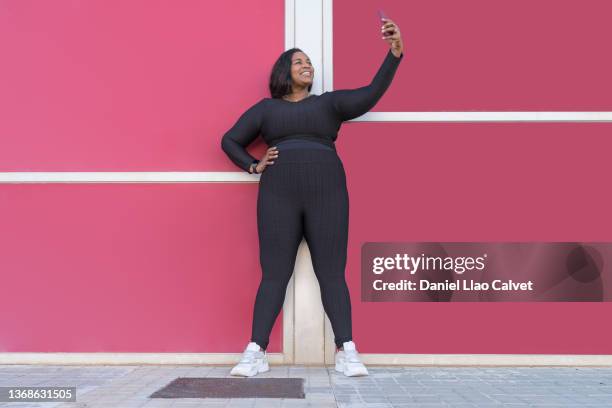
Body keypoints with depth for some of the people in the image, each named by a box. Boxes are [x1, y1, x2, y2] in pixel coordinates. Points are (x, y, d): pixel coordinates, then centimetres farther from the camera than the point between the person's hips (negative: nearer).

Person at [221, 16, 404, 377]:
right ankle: (256, 352, 1)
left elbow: (371, 95, 2)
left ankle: (347, 352, 0)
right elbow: (230, 140, 20)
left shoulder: (329, 102, 16)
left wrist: (395, 52, -10)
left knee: (331, 273, -2)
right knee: (274, 274, -2)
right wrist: (253, 166, 3)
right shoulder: (266, 107, 17)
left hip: (327, 192, 0)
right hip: (278, 195, 0)